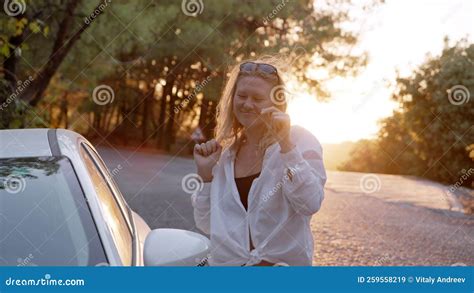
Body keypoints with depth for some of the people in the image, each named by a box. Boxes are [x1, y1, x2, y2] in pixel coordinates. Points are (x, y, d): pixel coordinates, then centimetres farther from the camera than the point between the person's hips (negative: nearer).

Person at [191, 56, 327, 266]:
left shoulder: (299, 139, -1)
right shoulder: (225, 152, 10)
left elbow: (311, 205, -15)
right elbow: (207, 225, 12)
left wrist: (286, 145, -19)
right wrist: (206, 175, 1)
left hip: (283, 261, -3)